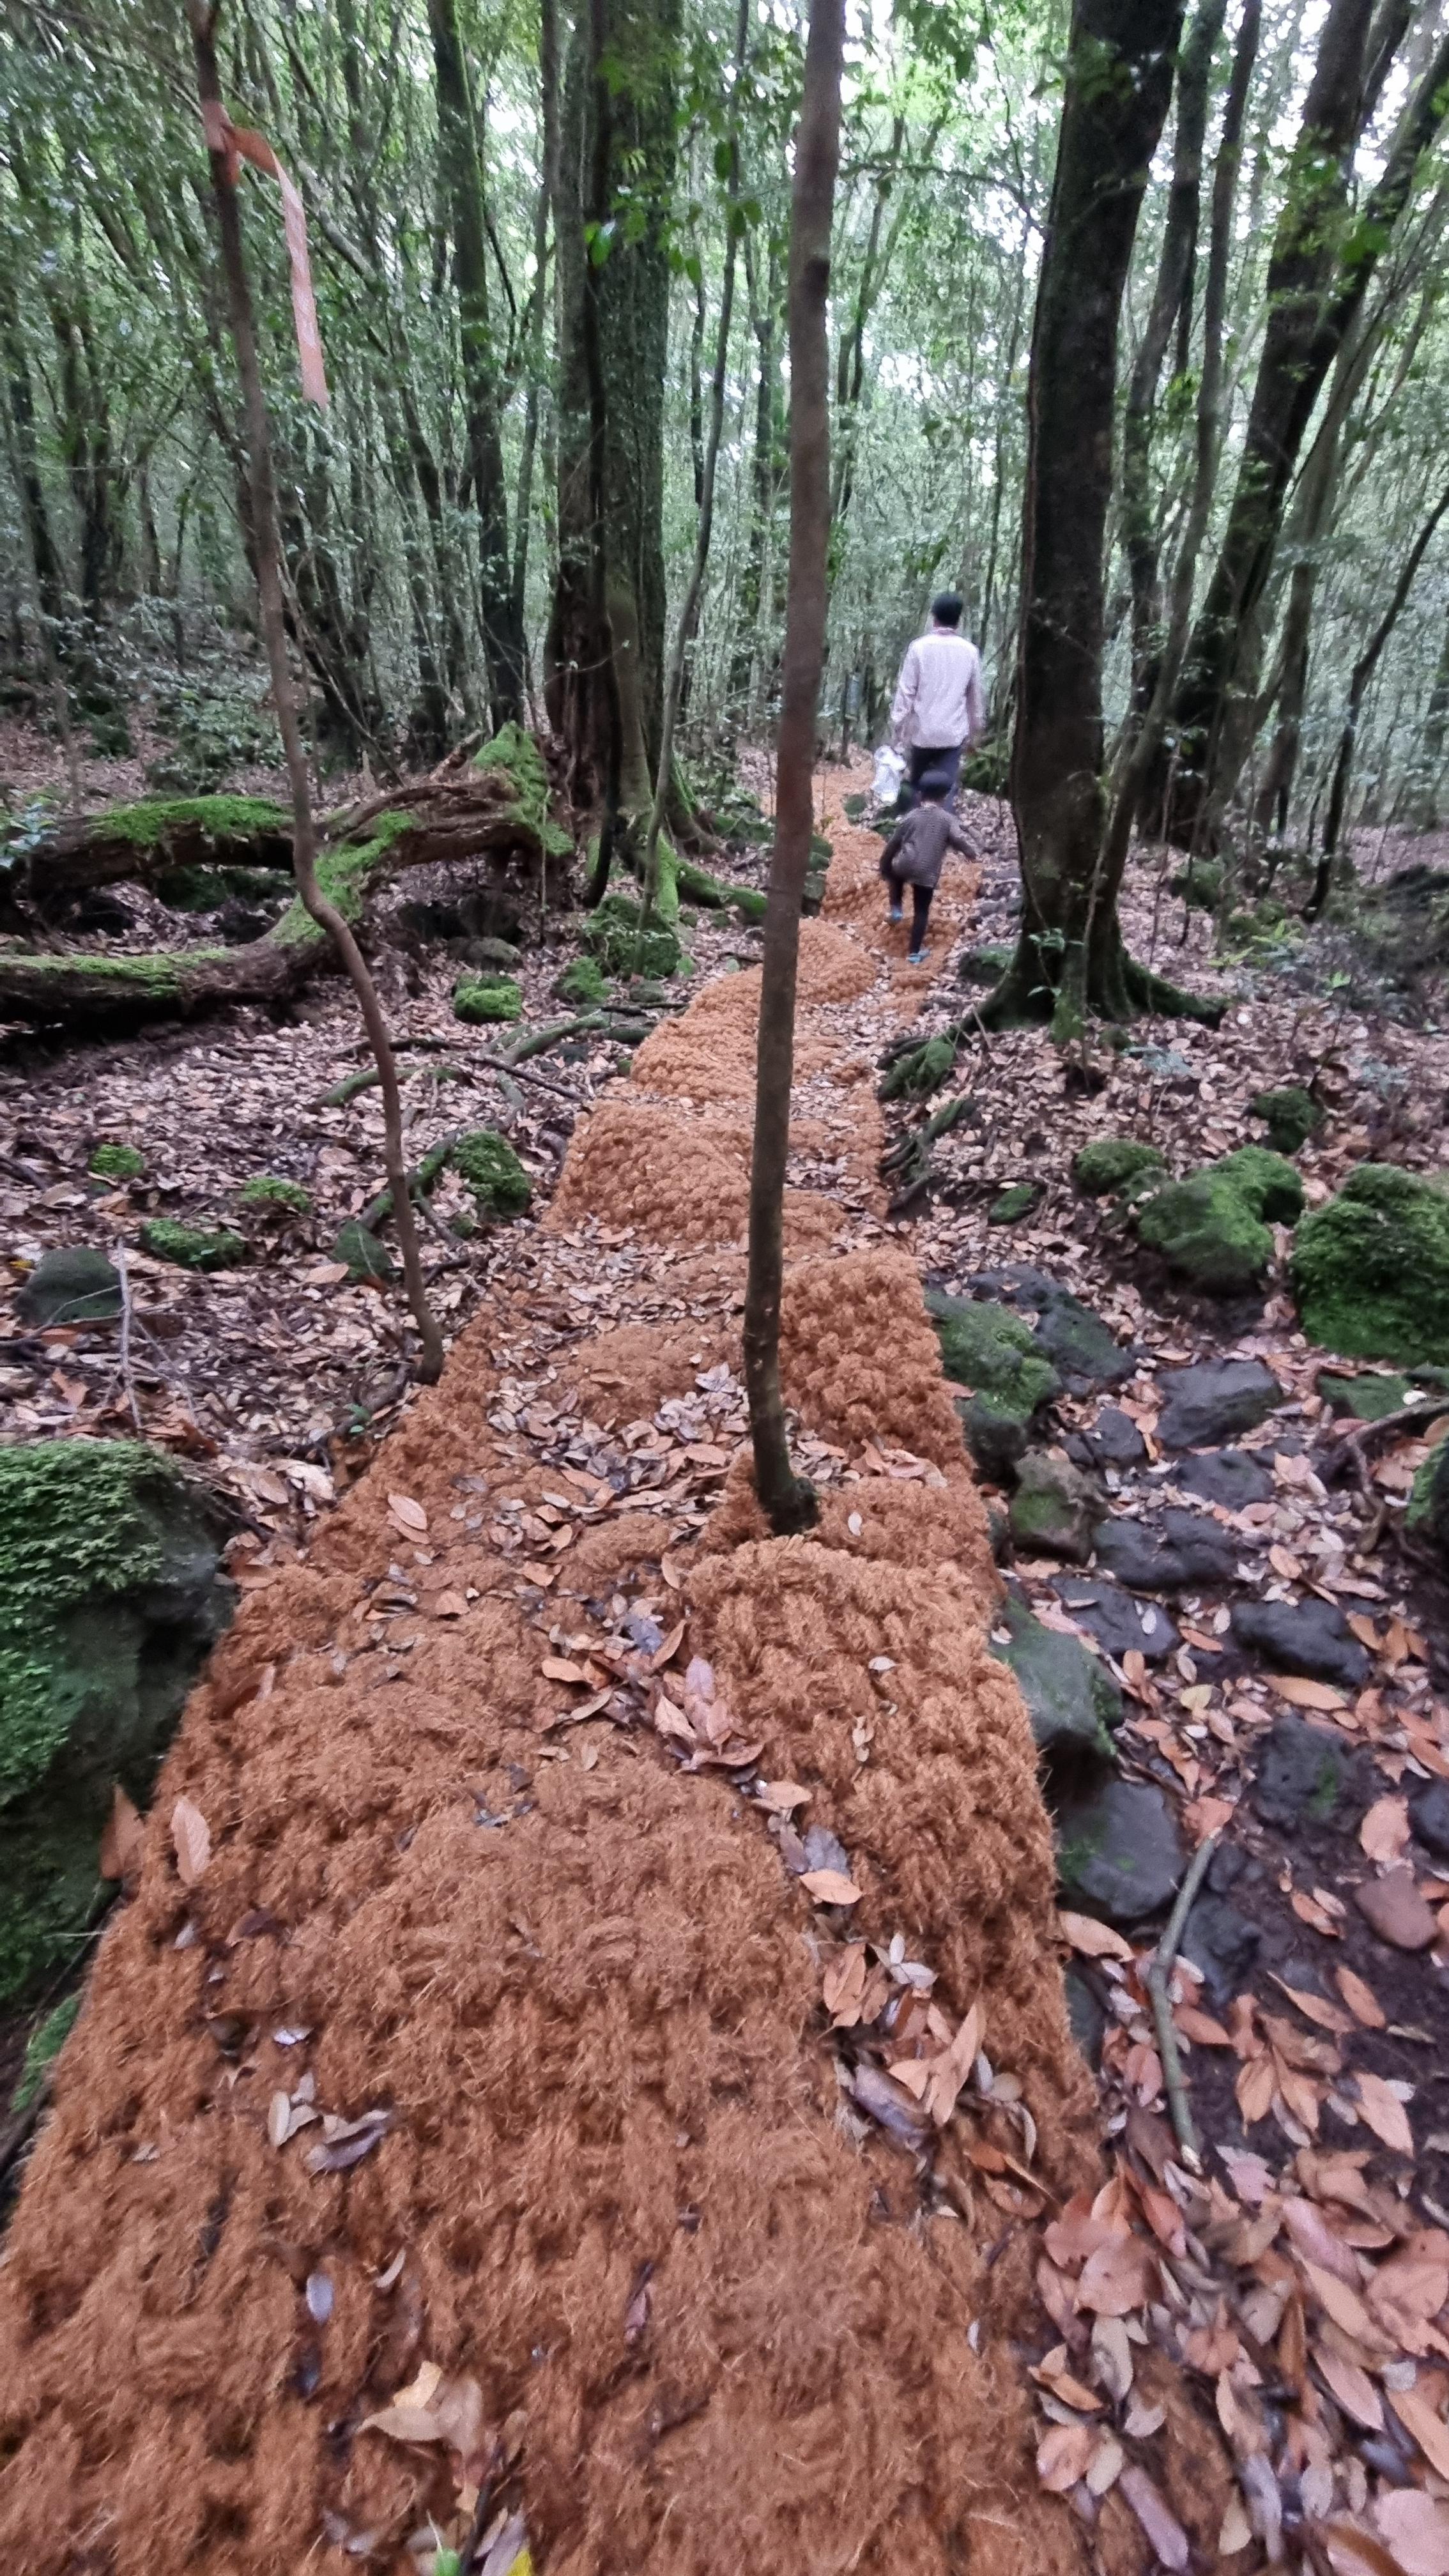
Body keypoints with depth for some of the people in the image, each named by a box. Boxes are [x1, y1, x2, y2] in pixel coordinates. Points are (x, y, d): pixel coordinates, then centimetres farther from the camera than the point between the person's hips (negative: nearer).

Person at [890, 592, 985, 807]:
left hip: (922, 732, -1)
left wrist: (897, 728, -2)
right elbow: (975, 695, 11)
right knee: (946, 792, -1)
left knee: (917, 785, 17)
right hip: (953, 733, 1)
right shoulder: (970, 651, 3)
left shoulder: (919, 647, -5)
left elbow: (906, 691, -7)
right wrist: (976, 729, 21)